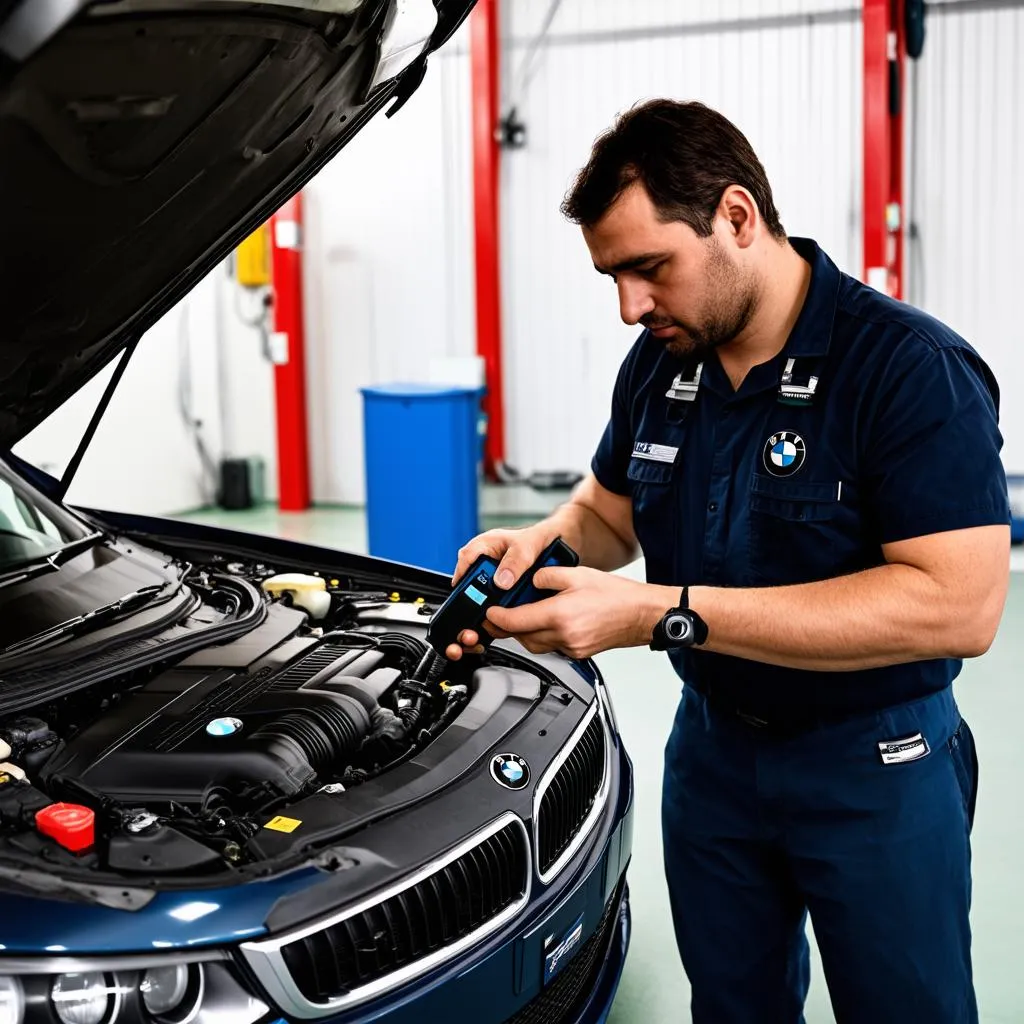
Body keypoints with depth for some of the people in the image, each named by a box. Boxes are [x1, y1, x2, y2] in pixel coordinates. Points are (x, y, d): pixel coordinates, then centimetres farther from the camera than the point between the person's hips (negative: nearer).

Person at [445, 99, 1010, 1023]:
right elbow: (609, 509, 15)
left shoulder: (914, 369, -23)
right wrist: (547, 541, -13)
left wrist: (665, 614, -34)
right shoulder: (658, 365, 0)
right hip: (710, 746, 6)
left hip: (873, 767, -6)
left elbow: (959, 606, -32)